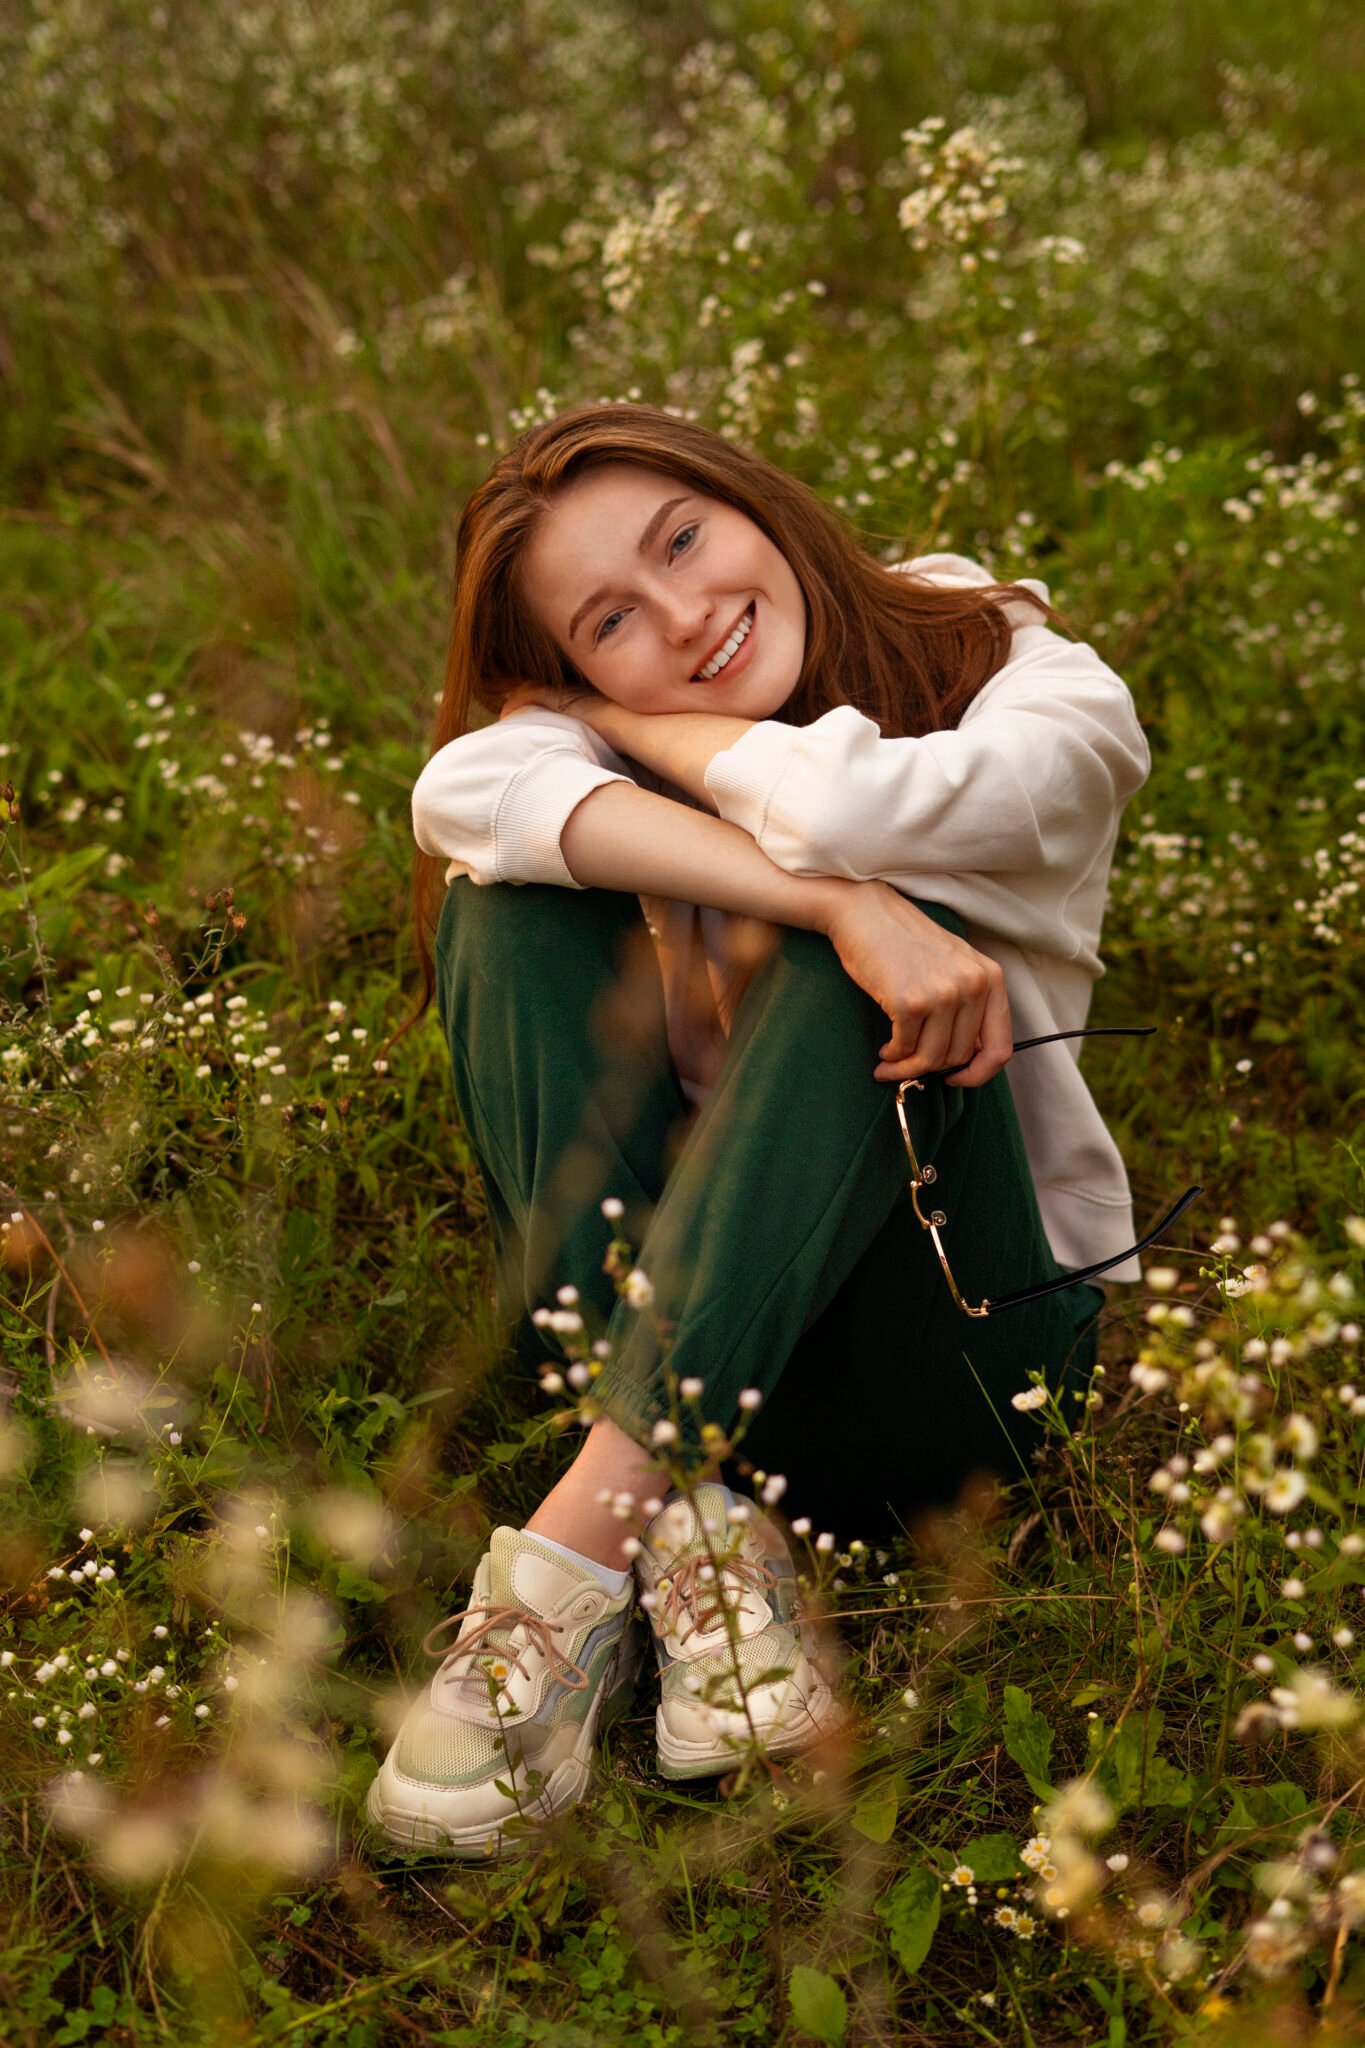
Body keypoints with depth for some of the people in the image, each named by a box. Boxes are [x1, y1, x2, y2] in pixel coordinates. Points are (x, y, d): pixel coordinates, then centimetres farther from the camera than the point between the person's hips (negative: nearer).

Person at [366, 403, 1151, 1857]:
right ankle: (690, 1524, -29)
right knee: (514, 890, -18)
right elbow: (465, 790, -26)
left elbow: (839, 808, -29)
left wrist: (628, 726, -10)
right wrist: (837, 901, -37)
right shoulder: (597, 753, 0)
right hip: (680, 1332, 3)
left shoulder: (1047, 702, -7)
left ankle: (588, 1531, -32)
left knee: (866, 943, -28)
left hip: (954, 1328, -2)